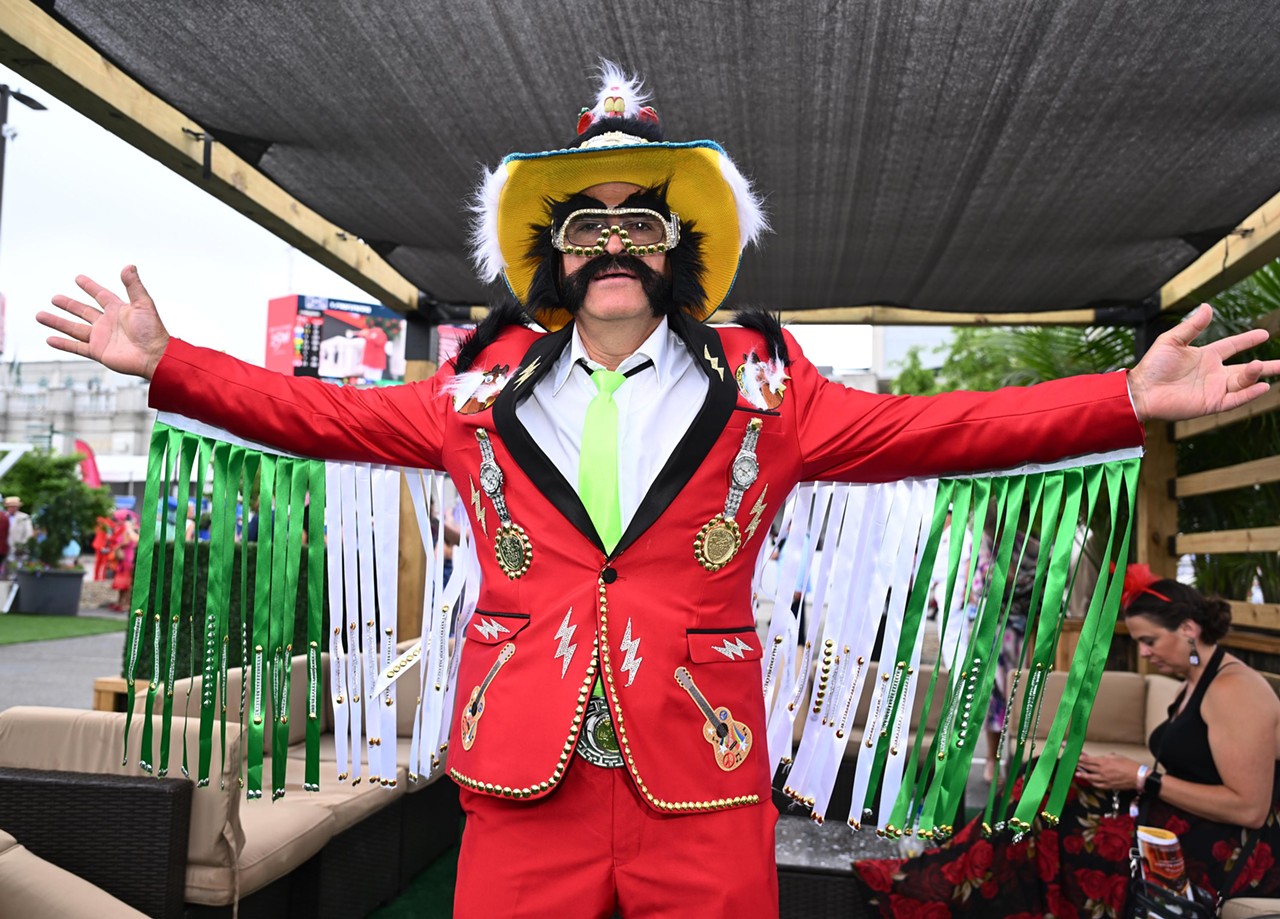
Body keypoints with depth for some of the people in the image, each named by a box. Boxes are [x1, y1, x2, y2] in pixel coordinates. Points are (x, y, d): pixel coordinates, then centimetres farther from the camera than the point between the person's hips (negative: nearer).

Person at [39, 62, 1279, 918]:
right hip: (522, 770, 1)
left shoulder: (759, 389, 4)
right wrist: (164, 362, 3)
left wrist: (1132, 401, -8)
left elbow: (939, 429, 0)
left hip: (701, 780, 0)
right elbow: (323, 412, 11)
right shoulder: (481, 390, 8)